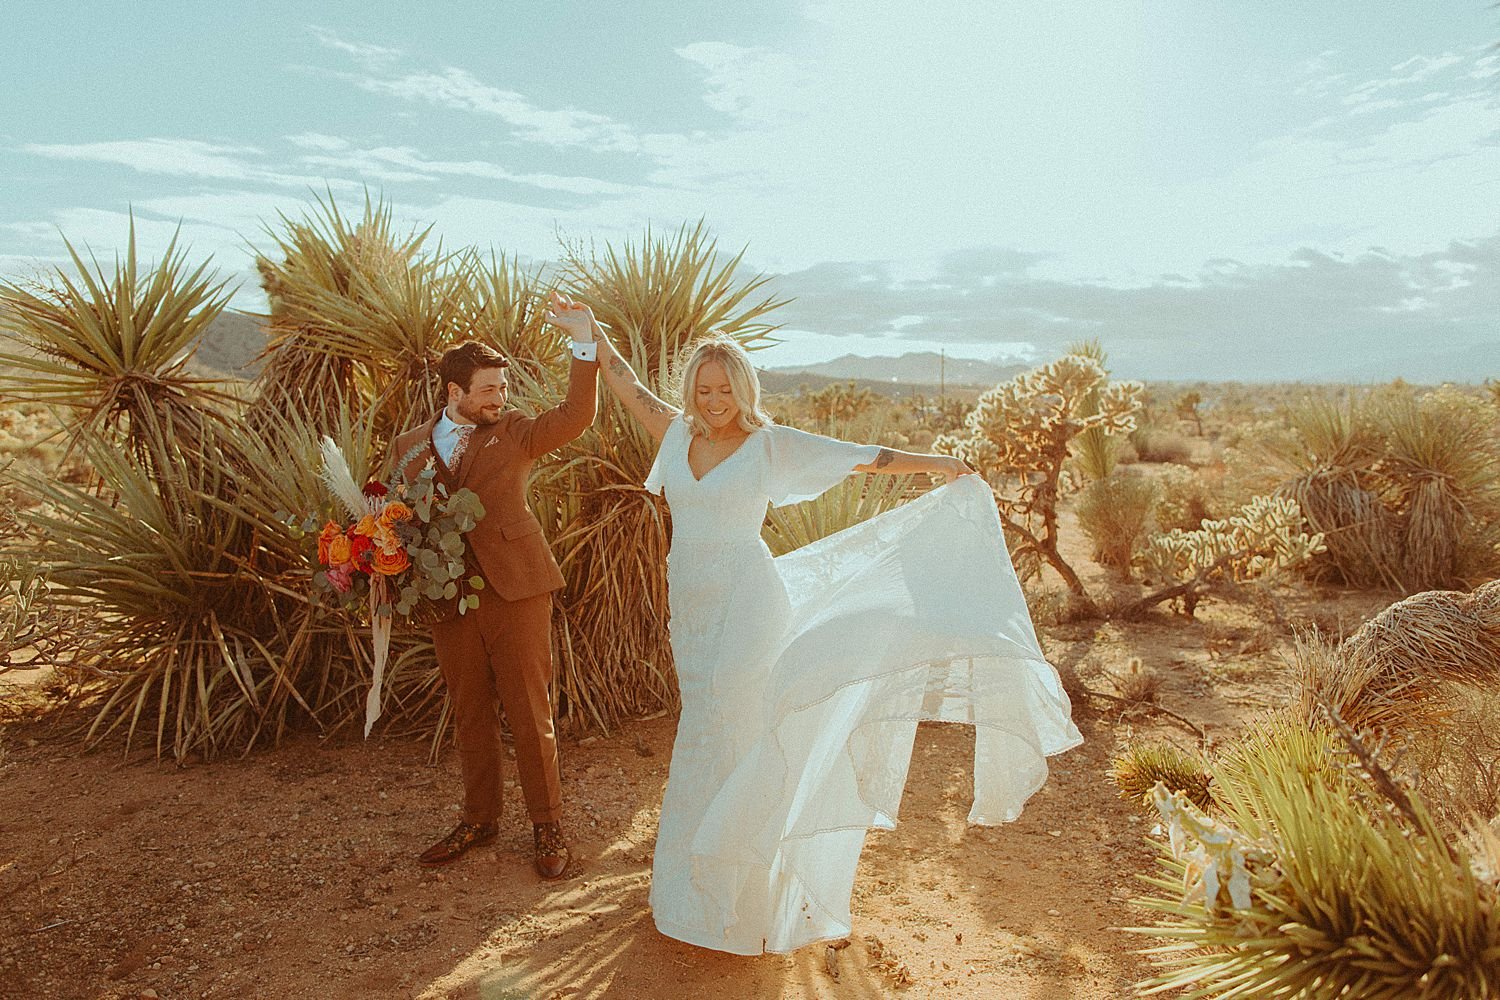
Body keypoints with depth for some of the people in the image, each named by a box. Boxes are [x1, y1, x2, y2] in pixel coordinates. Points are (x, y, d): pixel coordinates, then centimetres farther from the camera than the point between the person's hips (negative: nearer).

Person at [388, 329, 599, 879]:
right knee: (470, 715, 15)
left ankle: (547, 826, 18)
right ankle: (480, 819, 32)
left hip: (515, 590, -3)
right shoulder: (408, 448, 10)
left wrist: (584, 347, -22)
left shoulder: (513, 432, 2)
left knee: (529, 713, 3)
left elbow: (576, 415, -12)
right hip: (449, 600, 3)